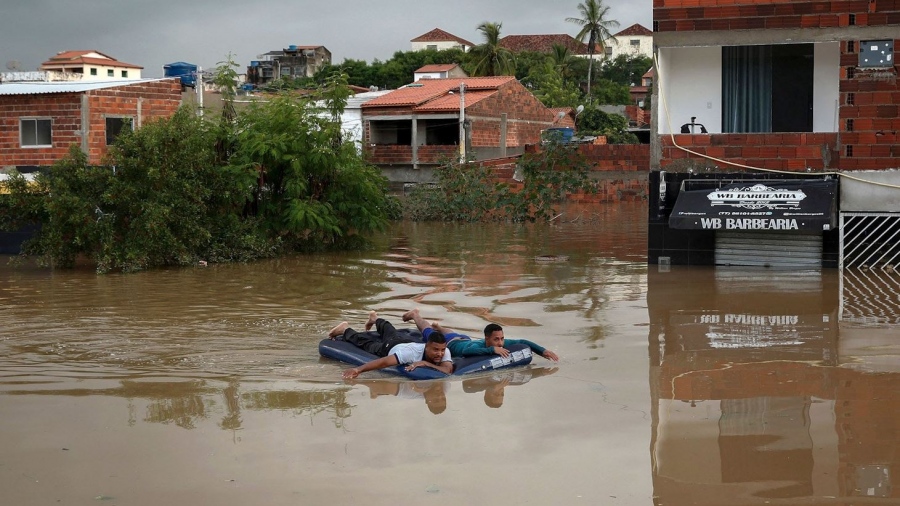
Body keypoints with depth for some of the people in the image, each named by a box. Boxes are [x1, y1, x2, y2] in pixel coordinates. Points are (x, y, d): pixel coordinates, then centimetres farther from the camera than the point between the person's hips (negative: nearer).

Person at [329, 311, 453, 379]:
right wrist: (358, 369, -65)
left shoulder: (444, 351, -39)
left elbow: (448, 370, -51)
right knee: (366, 342, 26)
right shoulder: (412, 353, -51)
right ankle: (346, 330, 51)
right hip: (389, 347, -6)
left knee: (392, 334, 39)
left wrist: (426, 363, -61)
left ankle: (376, 320, 68)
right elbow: (384, 362, -55)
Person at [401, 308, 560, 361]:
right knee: (429, 334, 27)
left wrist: (543, 351, -44)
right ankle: (415, 315, 54)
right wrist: (492, 350, -75)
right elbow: (466, 350, -72)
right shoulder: (478, 346, -51)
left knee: (454, 335, 41)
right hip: (451, 344, -4)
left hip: (465, 340, 4)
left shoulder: (502, 344, -36)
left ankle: (438, 326, 71)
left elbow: (523, 342, -30)